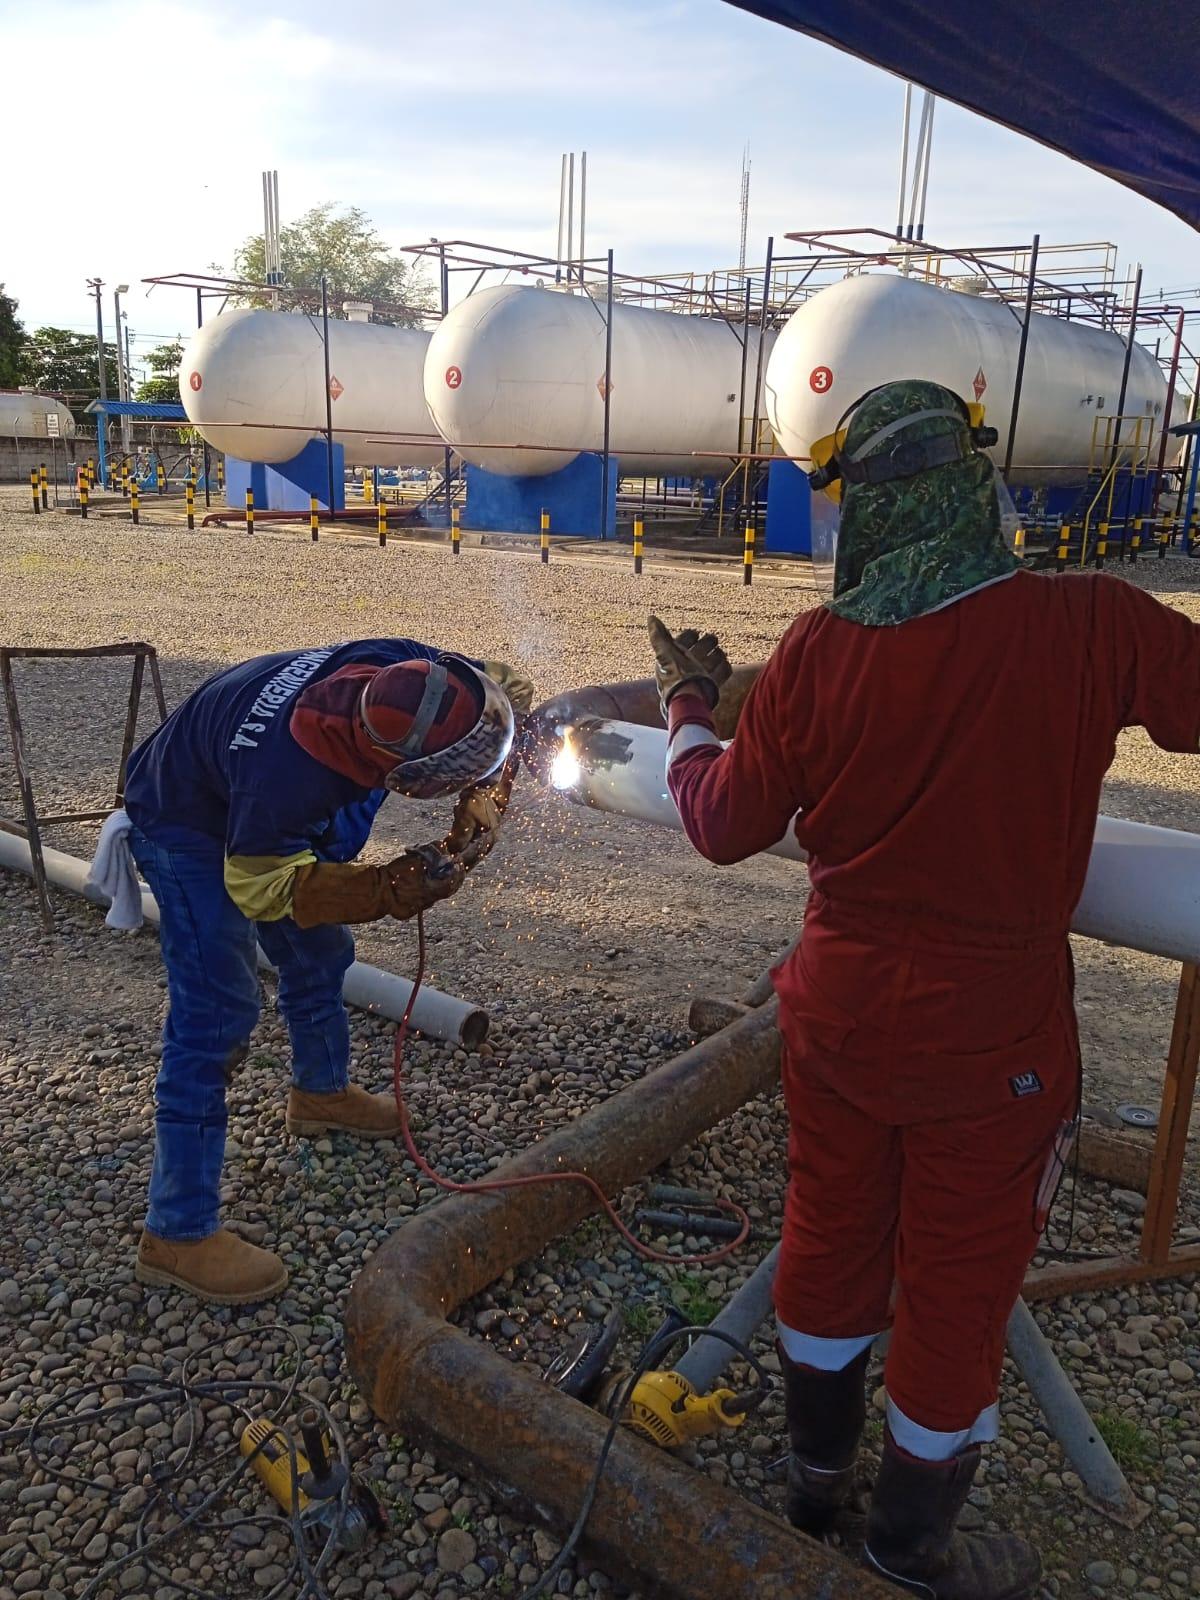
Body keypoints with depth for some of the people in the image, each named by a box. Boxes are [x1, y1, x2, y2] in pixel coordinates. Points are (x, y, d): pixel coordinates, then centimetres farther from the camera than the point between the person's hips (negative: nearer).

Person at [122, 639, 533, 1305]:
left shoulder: (406, 674, -29)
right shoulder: (285, 774, -44)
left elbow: (500, 688, -11)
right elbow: (262, 887, -27)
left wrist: (470, 830, -23)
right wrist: (388, 890, -36)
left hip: (263, 814, 8)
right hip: (186, 825, -7)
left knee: (319, 953, 19)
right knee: (216, 1011, -12)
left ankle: (321, 1092, 45)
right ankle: (177, 1234, -3)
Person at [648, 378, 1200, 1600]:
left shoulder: (816, 652, -12)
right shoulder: (1092, 625, -19)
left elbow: (725, 826, -1)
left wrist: (690, 708, 14)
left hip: (840, 1017, 3)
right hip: (992, 1041, -3)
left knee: (826, 1237, 22)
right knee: (957, 1287, 16)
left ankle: (817, 1474, 47)